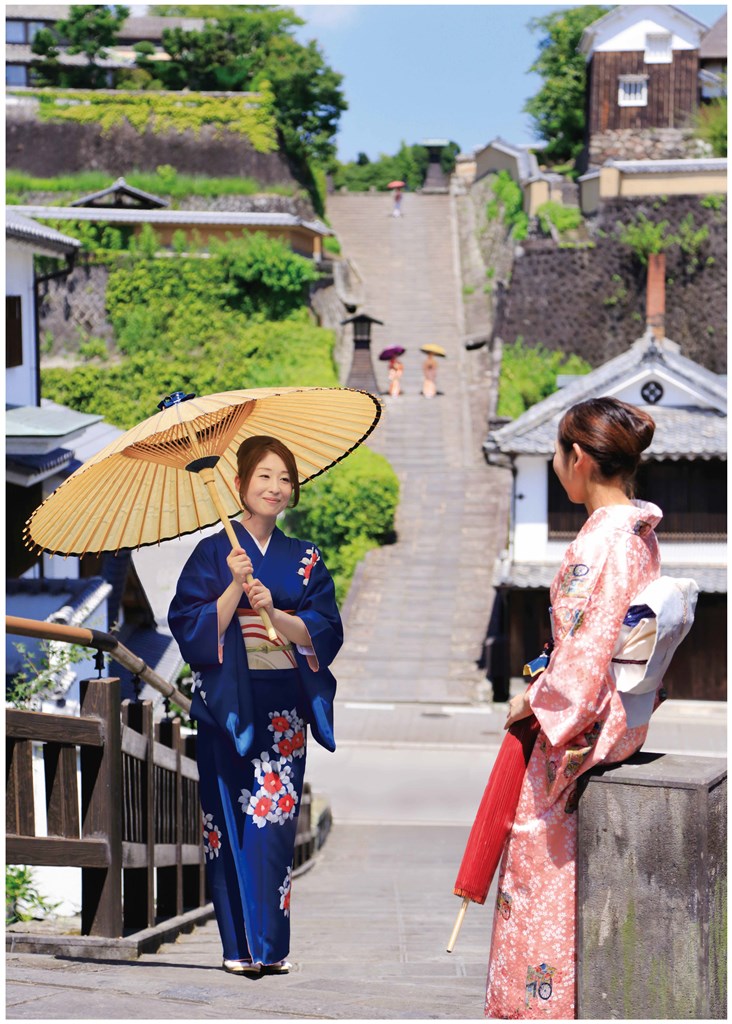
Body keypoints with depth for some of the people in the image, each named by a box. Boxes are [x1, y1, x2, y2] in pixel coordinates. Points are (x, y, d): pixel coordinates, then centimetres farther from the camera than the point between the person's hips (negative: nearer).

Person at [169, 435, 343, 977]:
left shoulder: (305, 559, 9)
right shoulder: (213, 554, 2)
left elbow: (324, 631, 0)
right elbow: (191, 628, -6)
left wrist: (275, 612, -15)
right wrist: (235, 587, -17)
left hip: (285, 704, 2)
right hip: (229, 703, -2)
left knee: (277, 817, -1)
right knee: (233, 817, -3)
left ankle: (272, 943, 4)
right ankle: (240, 944, 3)